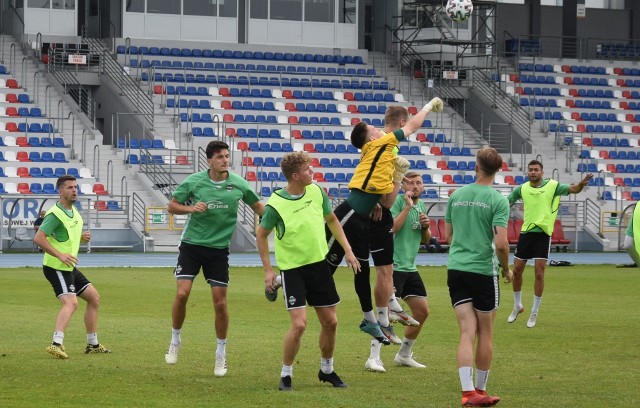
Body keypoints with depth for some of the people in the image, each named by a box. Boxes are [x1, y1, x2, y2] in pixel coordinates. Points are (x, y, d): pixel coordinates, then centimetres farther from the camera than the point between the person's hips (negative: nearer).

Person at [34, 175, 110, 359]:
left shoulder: (73, 212, 13)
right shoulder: (55, 214, -17)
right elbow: (38, 238, -25)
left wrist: (82, 237, 7)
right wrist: (60, 255, -31)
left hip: (69, 268, 10)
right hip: (56, 267, -10)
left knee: (94, 298, 15)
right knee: (71, 302, -27)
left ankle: (92, 344, 22)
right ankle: (56, 343, -40)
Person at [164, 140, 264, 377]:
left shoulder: (238, 184, -3)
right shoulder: (193, 182, -6)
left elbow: (258, 206, 14)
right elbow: (172, 206, 3)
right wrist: (191, 208, -16)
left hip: (219, 248, 1)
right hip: (192, 244, -1)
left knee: (220, 302, -1)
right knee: (182, 293, -12)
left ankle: (221, 354, 14)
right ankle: (175, 340, 11)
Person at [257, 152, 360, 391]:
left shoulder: (316, 192, -3)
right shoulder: (276, 205, -17)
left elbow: (332, 220, 13)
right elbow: (261, 235, -3)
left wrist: (347, 250, 8)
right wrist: (268, 270, -5)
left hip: (319, 264, 5)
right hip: (292, 269, -5)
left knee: (330, 322, 9)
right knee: (299, 324, -16)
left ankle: (327, 370, 30)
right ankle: (286, 375, 2)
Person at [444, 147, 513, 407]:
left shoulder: (456, 195, 5)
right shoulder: (497, 200, -9)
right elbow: (501, 243, -15)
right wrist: (506, 269, 2)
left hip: (456, 268, 4)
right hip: (483, 269, -4)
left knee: (467, 332, 0)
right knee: (485, 332, 11)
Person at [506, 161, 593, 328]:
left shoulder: (553, 186, -3)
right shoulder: (522, 189, 5)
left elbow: (572, 189, -13)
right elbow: (506, 202, 15)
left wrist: (581, 184, -34)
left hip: (543, 233, -3)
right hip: (526, 232, 3)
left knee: (539, 273, -5)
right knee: (517, 271, 8)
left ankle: (534, 313, 6)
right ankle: (517, 306, 30)